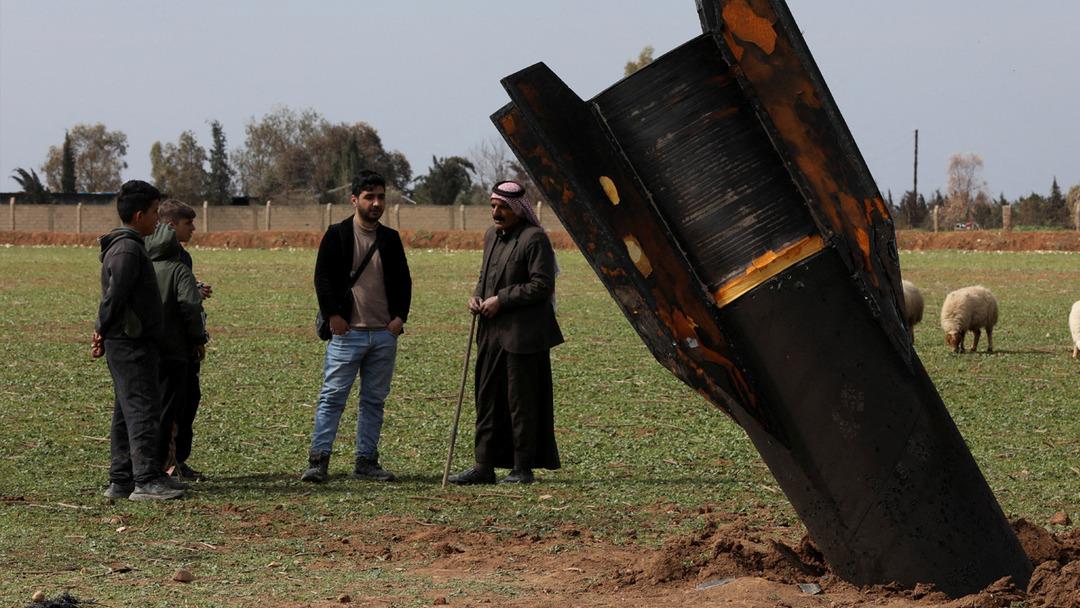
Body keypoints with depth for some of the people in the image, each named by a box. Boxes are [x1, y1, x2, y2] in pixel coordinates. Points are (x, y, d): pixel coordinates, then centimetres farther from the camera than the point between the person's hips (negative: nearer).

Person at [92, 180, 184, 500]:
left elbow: (113, 297, 21)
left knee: (126, 413, 11)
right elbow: (114, 296, -20)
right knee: (143, 410, -11)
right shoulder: (128, 250, -16)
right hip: (131, 344, -11)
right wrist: (102, 332, -8)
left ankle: (121, 481, 13)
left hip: (125, 344, 11)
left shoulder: (127, 246, 18)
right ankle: (146, 480, -14)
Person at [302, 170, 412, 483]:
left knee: (374, 400, 8)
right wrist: (332, 315, -11)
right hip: (347, 332, -5)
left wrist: (400, 316, 3)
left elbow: (403, 281, 16)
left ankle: (366, 460, 15)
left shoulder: (391, 239, 12)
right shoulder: (337, 235, 0)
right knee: (332, 397, -7)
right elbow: (323, 277, -3)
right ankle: (318, 460, -7)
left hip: (384, 333, 5)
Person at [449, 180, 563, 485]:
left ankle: (523, 469, 6)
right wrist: (477, 296, 5)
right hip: (492, 332, 9)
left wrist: (501, 300, -17)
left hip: (522, 335, -9)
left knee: (521, 402, -1)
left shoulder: (534, 239, -12)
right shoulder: (492, 235, 15)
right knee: (488, 399, 10)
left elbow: (542, 286, -17)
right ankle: (484, 465, 14)